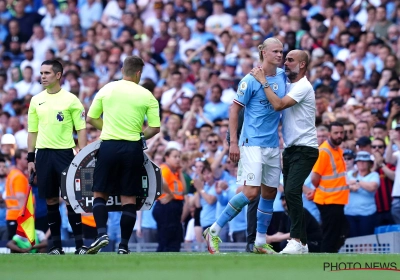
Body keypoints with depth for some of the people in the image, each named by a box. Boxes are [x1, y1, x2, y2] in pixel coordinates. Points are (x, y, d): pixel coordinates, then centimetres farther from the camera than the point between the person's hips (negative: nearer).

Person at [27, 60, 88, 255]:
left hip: (65, 153, -3)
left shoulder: (71, 99, -1)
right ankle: (56, 245, 10)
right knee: (50, 200, 5)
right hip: (43, 153, 3)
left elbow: (81, 129, 0)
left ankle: (79, 244, -2)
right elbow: (32, 131, 15)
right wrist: (30, 158, 10)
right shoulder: (36, 100, 10)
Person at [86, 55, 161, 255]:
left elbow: (91, 118, 9)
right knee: (129, 199, 5)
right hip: (133, 148, 0)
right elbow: (155, 128, -3)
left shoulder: (107, 89, 3)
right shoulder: (147, 96, -1)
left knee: (100, 193, 11)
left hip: (109, 146, 0)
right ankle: (123, 245, 3)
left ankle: (102, 233, -9)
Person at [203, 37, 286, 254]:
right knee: (251, 192, -16)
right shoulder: (251, 80, -10)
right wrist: (233, 142, -12)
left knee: (270, 193, 9)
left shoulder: (283, 76, 7)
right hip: (252, 143, -7)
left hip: (273, 145, 7)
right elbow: (234, 109, -8)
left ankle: (260, 243, 20)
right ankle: (213, 232, -6)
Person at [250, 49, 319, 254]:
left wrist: (263, 81, -18)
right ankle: (302, 242, 12)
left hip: (304, 149, -9)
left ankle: (297, 241, -22)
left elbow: (278, 105, -24)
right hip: (290, 148, 9)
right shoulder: (287, 84, 14)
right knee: (290, 195, 7)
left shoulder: (303, 87, -14)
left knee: (292, 191, -21)